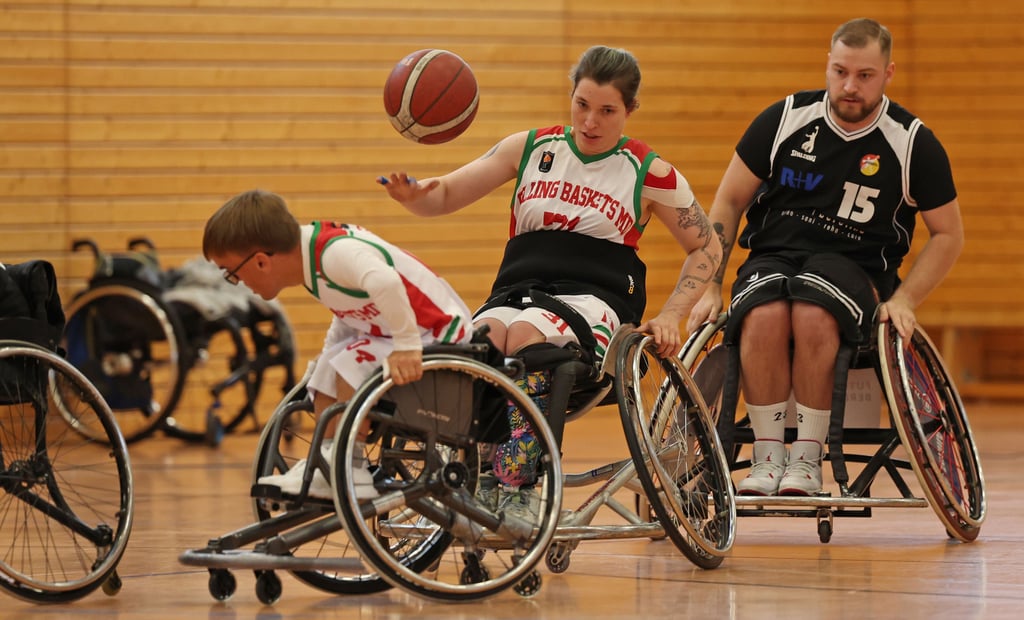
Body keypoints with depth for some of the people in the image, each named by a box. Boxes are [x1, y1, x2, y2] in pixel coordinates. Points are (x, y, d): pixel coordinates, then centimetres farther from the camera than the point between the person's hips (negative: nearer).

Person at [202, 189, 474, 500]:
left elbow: (385, 283, -47)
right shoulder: (311, 252, 0)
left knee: (352, 367, -22)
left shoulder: (335, 253, -29)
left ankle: (350, 472, -14)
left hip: (439, 333, -10)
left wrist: (406, 345, -44)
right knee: (328, 369, 8)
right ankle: (326, 462, 9)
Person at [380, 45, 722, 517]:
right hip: (516, 293, 3)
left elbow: (707, 249, 14)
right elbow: (446, 195, 10)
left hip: (595, 303, -3)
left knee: (525, 333, -38)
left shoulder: (649, 172, 7)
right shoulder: (531, 148, 13)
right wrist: (413, 194, -14)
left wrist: (669, 317, 0)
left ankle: (517, 491, -41)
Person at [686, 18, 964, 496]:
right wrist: (710, 289, 0)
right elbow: (729, 202, 8)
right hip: (773, 256, 1)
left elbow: (948, 234, 6)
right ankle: (767, 457, -21)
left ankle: (807, 457, -22)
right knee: (763, 317, -35)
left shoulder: (913, 144, -3)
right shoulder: (786, 119, 0)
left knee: (813, 314, -37)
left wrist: (903, 299, -9)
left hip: (854, 267, -1)